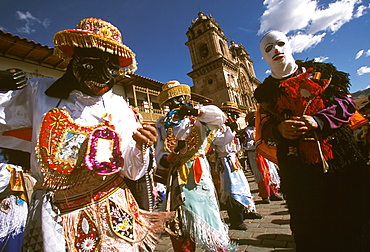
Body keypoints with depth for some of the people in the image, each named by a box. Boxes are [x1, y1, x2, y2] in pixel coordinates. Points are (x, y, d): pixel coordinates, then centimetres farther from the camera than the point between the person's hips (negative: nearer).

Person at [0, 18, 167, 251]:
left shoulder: (119, 108, -5)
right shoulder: (38, 91, -1)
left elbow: (131, 172, -4)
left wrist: (140, 149, -26)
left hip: (109, 211, 0)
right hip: (53, 213, 1)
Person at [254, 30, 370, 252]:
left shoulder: (319, 71, 10)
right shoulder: (266, 91, 9)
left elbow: (346, 101, 2)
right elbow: (265, 129, 4)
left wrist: (319, 120, -17)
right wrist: (279, 130, -19)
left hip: (340, 159, 1)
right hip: (298, 169, 0)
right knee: (310, 231, 10)